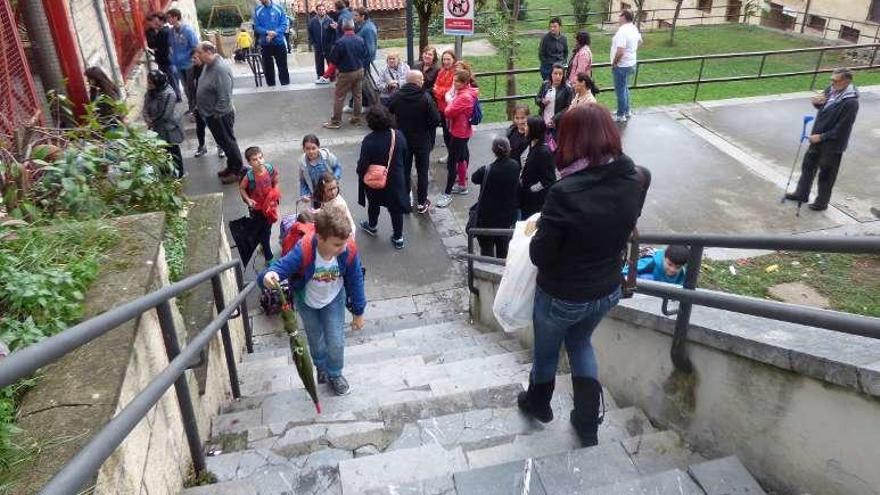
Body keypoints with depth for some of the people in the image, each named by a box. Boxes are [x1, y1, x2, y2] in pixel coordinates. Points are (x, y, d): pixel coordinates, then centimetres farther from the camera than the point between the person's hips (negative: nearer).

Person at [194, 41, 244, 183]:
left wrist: (217, 114, -21)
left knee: (228, 143, 5)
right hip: (209, 114, 9)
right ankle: (231, 166, 36)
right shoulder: (208, 65, 3)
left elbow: (224, 97, -28)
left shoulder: (220, 69, -27)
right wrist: (207, 113, 14)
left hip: (220, 116, -9)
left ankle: (237, 171, 19)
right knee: (222, 142, 21)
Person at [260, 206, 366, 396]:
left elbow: (355, 282, -18)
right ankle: (321, 368, 56)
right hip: (306, 301, 0)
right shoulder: (303, 251, -41)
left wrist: (358, 312, -6)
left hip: (334, 300, 0)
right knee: (315, 340, 22)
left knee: (336, 342, 5)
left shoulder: (349, 251, -33)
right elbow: (282, 266, -36)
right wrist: (269, 275, -63)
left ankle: (335, 374, 38)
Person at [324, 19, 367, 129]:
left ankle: (336, 121, 7)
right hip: (359, 71, 5)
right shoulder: (360, 41, -4)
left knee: (339, 97, 3)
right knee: (358, 95, 15)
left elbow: (333, 59, -11)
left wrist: (339, 65, 8)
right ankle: (357, 119, 23)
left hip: (346, 73, -5)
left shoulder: (340, 42, -19)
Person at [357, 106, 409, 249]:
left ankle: (372, 226, 50)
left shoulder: (369, 141, -27)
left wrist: (360, 171, -1)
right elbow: (404, 154, 2)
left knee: (374, 203, 25)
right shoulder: (398, 135, -14)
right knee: (396, 208, 14)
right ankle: (398, 238, 23)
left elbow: (363, 166, -22)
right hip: (396, 180, 2)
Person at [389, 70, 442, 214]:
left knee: (405, 170, 17)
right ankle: (421, 203, 19)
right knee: (422, 172, 12)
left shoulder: (396, 97, -10)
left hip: (403, 140, 3)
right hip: (422, 141, -3)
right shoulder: (426, 98, -21)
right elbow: (436, 120, -22)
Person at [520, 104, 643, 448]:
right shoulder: (631, 183, -12)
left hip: (562, 296, -5)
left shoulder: (566, 192, -31)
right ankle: (588, 423, 38)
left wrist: (541, 229, -4)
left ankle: (538, 403, 52)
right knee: (580, 342, 32)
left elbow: (540, 256, -22)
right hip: (607, 290, 5)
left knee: (546, 350, 24)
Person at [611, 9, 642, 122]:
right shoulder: (634, 28, 5)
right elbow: (640, 41, 24)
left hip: (622, 66, -9)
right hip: (631, 63, 10)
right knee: (625, 88, 22)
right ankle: (627, 111, 33)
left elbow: (620, 52, -30)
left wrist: (614, 63, -17)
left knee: (620, 90, 2)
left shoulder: (622, 31, -24)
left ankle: (621, 115, 11)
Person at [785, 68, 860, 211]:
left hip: (832, 144, -8)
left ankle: (822, 202, 25)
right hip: (817, 138, 8)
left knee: (826, 175, 8)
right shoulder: (830, 90, -3)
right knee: (808, 166, 20)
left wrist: (821, 137, -19)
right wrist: (817, 102, -8)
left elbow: (841, 129, -23)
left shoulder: (850, 102, -25)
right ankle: (801, 194, 36)